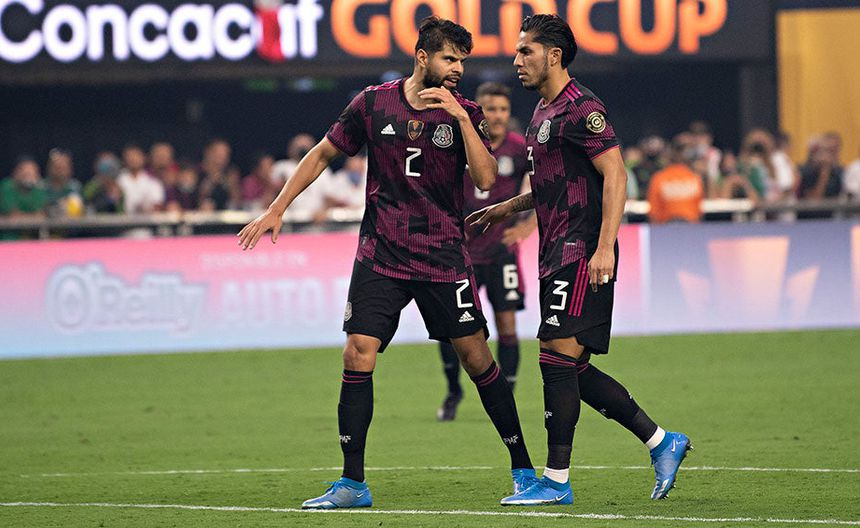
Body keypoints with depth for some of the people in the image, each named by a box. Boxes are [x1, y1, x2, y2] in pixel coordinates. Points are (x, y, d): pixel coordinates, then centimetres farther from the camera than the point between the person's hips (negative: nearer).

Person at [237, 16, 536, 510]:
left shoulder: (464, 113, 1)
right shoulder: (374, 104, 3)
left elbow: (485, 178, -11)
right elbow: (323, 154, 13)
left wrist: (461, 118, -19)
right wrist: (277, 210, 10)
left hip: (444, 256, -1)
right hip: (380, 255, 1)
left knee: (475, 353, -3)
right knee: (358, 357, -8)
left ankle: (523, 468, 9)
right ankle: (353, 483, -1)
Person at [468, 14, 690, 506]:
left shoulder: (580, 109, -11)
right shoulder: (544, 112, 19)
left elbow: (615, 175, -18)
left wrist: (605, 247, -24)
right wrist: (509, 207, 24)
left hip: (582, 252, -10)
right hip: (558, 253, 10)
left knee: (558, 355, -11)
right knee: (574, 370, 8)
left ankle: (557, 480, -8)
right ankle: (661, 442, 15)